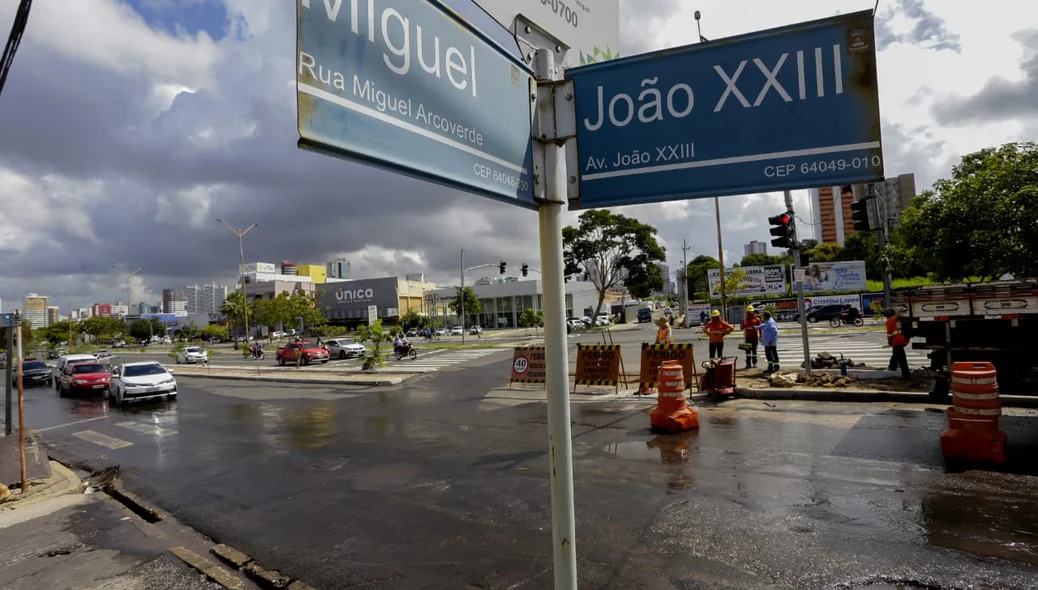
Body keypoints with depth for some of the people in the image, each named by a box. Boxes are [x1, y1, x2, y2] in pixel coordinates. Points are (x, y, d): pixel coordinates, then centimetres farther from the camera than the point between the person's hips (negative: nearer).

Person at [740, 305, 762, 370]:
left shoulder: (757, 319, -1)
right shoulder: (744, 319, 5)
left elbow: (759, 328, 0)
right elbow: (741, 327, 6)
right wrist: (744, 326, -17)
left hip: (754, 337, -2)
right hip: (747, 337, 2)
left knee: (754, 350, 4)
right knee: (748, 350, 2)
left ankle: (754, 363, 12)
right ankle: (748, 364, 6)